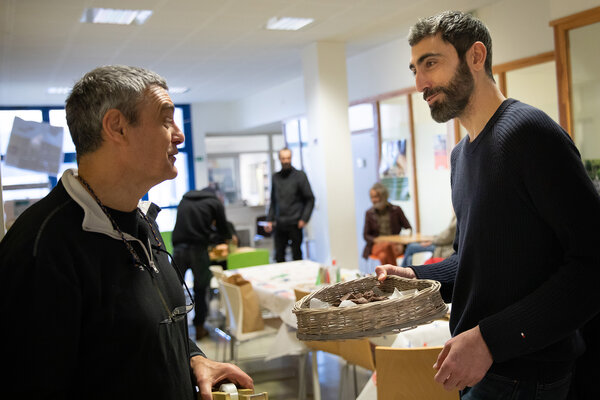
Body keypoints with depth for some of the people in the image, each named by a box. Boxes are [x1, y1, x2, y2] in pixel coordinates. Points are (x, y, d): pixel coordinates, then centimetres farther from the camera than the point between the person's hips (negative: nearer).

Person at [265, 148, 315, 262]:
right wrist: (269, 220, 9)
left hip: (294, 224, -4)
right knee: (279, 256, 4)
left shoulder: (299, 175, -1)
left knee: (296, 255, 1)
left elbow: (310, 199, -2)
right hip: (279, 224, 4)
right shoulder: (276, 177, 11)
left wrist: (304, 219, -10)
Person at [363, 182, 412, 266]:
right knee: (383, 256, -36)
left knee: (384, 256, -36)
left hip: (395, 246, -1)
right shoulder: (369, 213, 8)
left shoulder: (396, 210, 3)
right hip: (377, 246, 1)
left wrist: (402, 244, -10)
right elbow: (366, 235, 11)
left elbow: (408, 229, 7)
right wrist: (376, 240, -11)